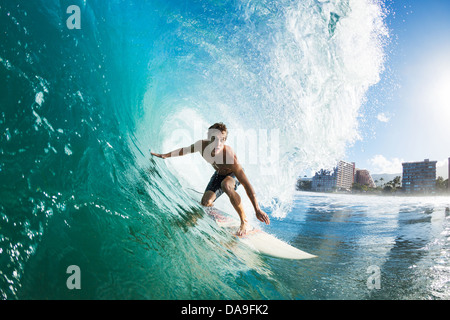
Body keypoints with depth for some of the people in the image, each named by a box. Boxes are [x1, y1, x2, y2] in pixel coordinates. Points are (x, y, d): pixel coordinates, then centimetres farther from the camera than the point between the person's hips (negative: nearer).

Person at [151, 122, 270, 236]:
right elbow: (185, 150, -3)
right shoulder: (202, 145, -28)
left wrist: (257, 210, -44)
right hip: (219, 174, 5)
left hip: (234, 174, -5)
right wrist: (164, 155, 8)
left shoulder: (229, 155, -42)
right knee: (205, 203, -10)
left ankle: (244, 222, -24)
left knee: (226, 185, -39)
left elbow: (246, 184, -42)